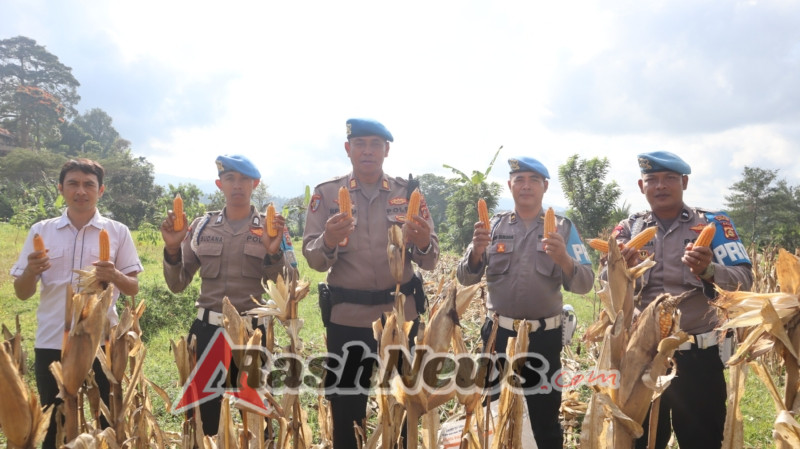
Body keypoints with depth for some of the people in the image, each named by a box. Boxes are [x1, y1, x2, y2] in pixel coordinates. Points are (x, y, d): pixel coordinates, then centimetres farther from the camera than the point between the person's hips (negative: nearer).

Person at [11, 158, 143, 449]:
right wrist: (31, 271, -16)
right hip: (52, 343, 2)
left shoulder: (117, 232, 1)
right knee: (53, 425, 11)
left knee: (111, 421, 4)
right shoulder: (41, 231, 4)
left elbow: (133, 289, 1)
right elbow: (22, 293, 5)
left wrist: (114, 276, -20)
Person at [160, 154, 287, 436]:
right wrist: (172, 248, -12)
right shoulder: (201, 226, 5)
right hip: (207, 329, 1)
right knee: (203, 416, 10)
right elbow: (177, 285, 4)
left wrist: (273, 252, -21)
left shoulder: (270, 229, 1)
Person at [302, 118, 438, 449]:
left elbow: (429, 261, -1)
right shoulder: (326, 194, 0)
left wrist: (424, 244, -24)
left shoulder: (408, 193, 3)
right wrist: (328, 242, -29)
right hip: (346, 319, -1)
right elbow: (313, 258, -7)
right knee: (345, 411, 10)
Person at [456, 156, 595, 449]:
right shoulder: (494, 226, 4)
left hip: (544, 336, -1)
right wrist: (476, 251, -21)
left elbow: (585, 285, -7)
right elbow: (465, 279, 0)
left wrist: (563, 259, -26)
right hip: (499, 332, 2)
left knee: (545, 420, 11)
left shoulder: (563, 229, 0)